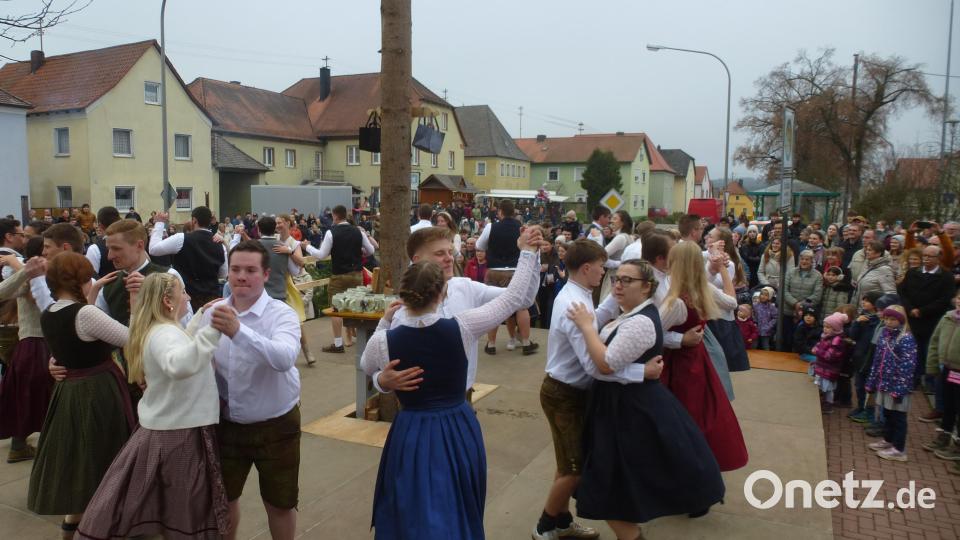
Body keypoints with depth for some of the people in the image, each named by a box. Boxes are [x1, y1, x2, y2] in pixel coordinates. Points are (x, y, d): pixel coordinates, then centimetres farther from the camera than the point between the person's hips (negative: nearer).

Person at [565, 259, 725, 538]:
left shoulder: (641, 322, -23)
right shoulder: (633, 314, 10)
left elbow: (605, 364, -28)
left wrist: (586, 326, -23)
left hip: (629, 407, -10)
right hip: (629, 402, 10)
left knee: (616, 486, -2)